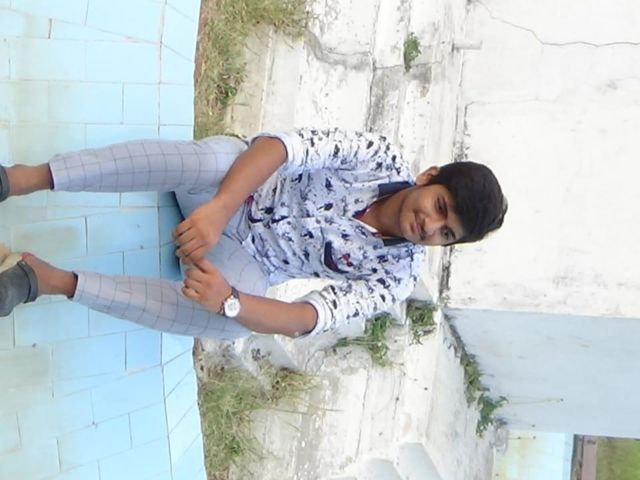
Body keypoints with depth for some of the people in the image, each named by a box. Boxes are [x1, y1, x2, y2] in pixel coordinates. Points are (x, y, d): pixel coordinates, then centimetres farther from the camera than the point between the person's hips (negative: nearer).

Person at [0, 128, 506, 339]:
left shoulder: (394, 277, -15)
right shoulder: (381, 157, -18)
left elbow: (306, 320, -26)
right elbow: (280, 144, -29)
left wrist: (229, 301, -45)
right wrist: (221, 206, -46)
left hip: (248, 259, 0)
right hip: (233, 184, 1)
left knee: (235, 322, -37)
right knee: (208, 159, -38)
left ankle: (53, 281, -31)